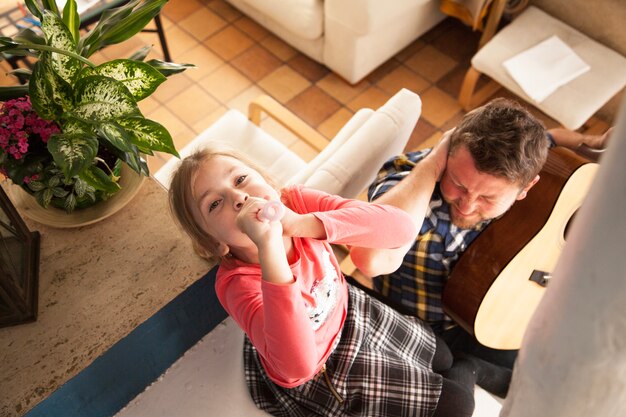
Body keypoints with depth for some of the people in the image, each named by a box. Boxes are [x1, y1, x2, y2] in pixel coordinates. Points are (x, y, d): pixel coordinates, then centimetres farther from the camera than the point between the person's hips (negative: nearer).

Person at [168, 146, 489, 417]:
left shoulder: (295, 201, -23)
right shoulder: (237, 282, -35)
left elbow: (404, 226, -33)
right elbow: (299, 364, -52)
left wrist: (301, 223, -44)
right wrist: (268, 244, -56)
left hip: (348, 312, 5)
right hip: (315, 376, -4)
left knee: (447, 362, 20)